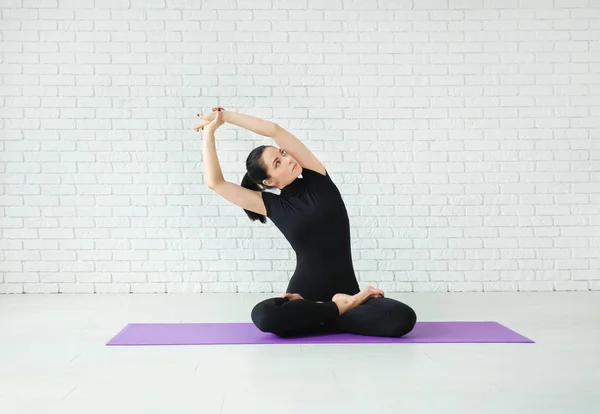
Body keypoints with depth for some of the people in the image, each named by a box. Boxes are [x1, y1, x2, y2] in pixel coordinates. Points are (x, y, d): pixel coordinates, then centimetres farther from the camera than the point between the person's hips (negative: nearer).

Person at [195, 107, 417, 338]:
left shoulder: (317, 179, 4)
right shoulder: (271, 205, 2)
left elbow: (275, 130, -3)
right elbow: (216, 183, -3)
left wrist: (225, 116, 3)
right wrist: (209, 133, 1)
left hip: (346, 292, 1)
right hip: (306, 293, -1)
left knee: (404, 318, -26)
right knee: (264, 316, -35)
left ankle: (317, 318, -10)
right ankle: (339, 308, -13)